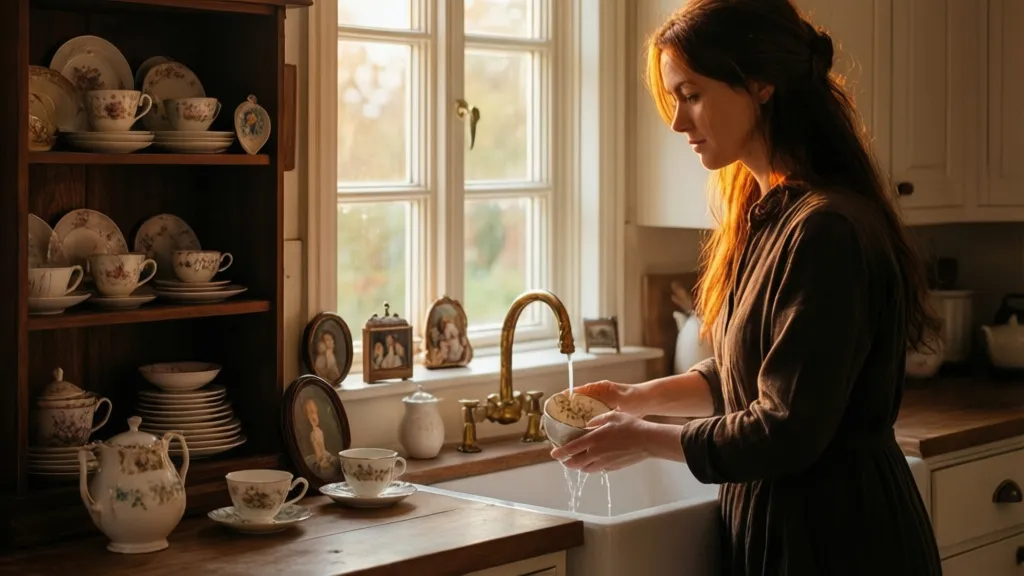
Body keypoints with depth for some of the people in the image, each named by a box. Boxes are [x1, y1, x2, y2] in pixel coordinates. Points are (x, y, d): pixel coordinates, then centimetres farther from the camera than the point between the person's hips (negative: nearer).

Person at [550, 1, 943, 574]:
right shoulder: (765, 213, 6)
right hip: (772, 520, 8)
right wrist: (640, 398, 4)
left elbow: (787, 433, -22)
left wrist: (648, 440, -11)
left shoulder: (826, 229, -22)